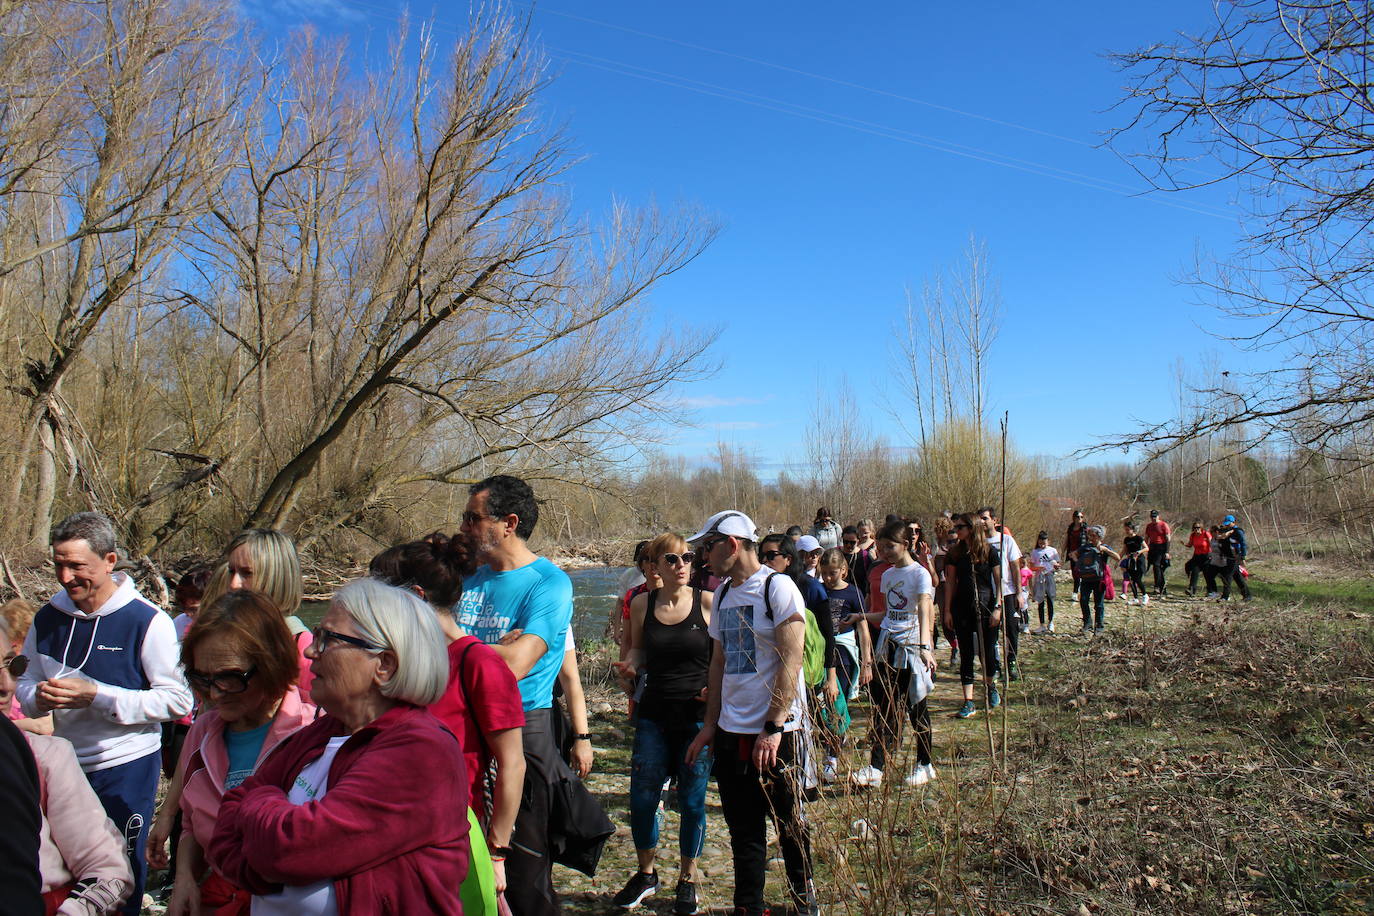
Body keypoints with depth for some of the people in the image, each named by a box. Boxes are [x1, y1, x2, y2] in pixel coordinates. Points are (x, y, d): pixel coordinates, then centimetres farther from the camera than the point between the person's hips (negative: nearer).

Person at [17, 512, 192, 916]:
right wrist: (38, 697, -11)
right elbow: (25, 683, 14)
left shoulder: (148, 622, -14)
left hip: (127, 766, -5)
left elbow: (178, 700, -16)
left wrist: (96, 696, -22)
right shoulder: (47, 618, 4)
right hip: (64, 763, 5)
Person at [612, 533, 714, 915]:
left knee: (692, 801, 6)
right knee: (642, 797, 3)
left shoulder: (708, 602, -6)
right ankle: (646, 873, 28)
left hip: (698, 715, -2)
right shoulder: (642, 604, 2)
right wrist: (631, 665, -5)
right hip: (654, 715, 3)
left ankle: (687, 880, 27)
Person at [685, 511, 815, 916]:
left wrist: (773, 728, -20)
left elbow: (790, 663, -17)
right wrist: (710, 725, 13)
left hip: (777, 734, -6)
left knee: (789, 825, 11)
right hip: (731, 733, 6)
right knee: (743, 831, 13)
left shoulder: (777, 587, -12)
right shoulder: (722, 594, 10)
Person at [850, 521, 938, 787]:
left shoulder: (920, 574, -10)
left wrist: (925, 647, -35)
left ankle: (925, 765, 21)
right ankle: (876, 768, 2)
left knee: (916, 706, 5)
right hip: (888, 645, 6)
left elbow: (924, 611, -23)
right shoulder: (887, 575, 11)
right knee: (883, 707, 2)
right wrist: (862, 616, 8)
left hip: (911, 645, -6)